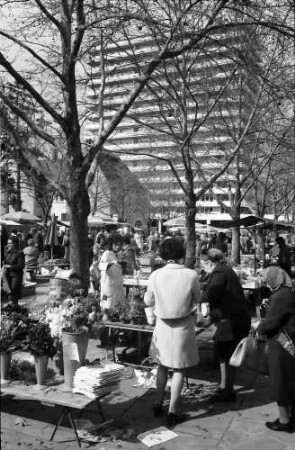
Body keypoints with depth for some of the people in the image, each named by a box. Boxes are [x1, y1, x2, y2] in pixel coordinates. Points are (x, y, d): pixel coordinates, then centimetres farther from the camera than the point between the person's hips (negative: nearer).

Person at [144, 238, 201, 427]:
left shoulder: (155, 276, -12)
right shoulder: (191, 275, -17)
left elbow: (148, 301, 1)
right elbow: (197, 299, -2)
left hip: (163, 325, 2)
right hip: (183, 326, -2)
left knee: (162, 365, 21)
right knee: (179, 369, 11)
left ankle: (159, 404, 33)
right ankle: (173, 411, 15)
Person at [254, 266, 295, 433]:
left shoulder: (281, 296, -21)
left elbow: (271, 323, -21)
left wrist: (258, 326, -3)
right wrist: (263, 324, 8)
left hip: (281, 347, -9)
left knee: (281, 383, 3)